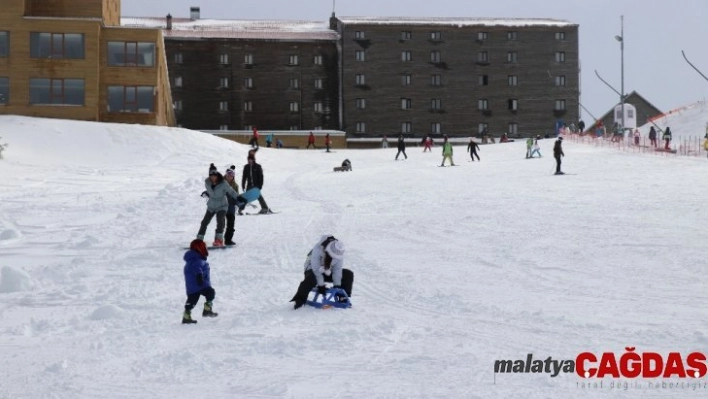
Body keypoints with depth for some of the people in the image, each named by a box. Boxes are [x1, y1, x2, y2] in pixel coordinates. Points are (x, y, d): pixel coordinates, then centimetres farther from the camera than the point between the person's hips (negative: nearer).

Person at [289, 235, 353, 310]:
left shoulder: (339, 253, -18)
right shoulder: (318, 249, -33)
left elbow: (337, 270, -13)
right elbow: (316, 269, -30)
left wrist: (337, 285, -20)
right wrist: (320, 285, -30)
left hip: (328, 272, 5)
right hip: (313, 271, -5)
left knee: (348, 274, -8)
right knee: (311, 279, -41)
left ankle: (343, 298, 1)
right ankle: (300, 300, -30)